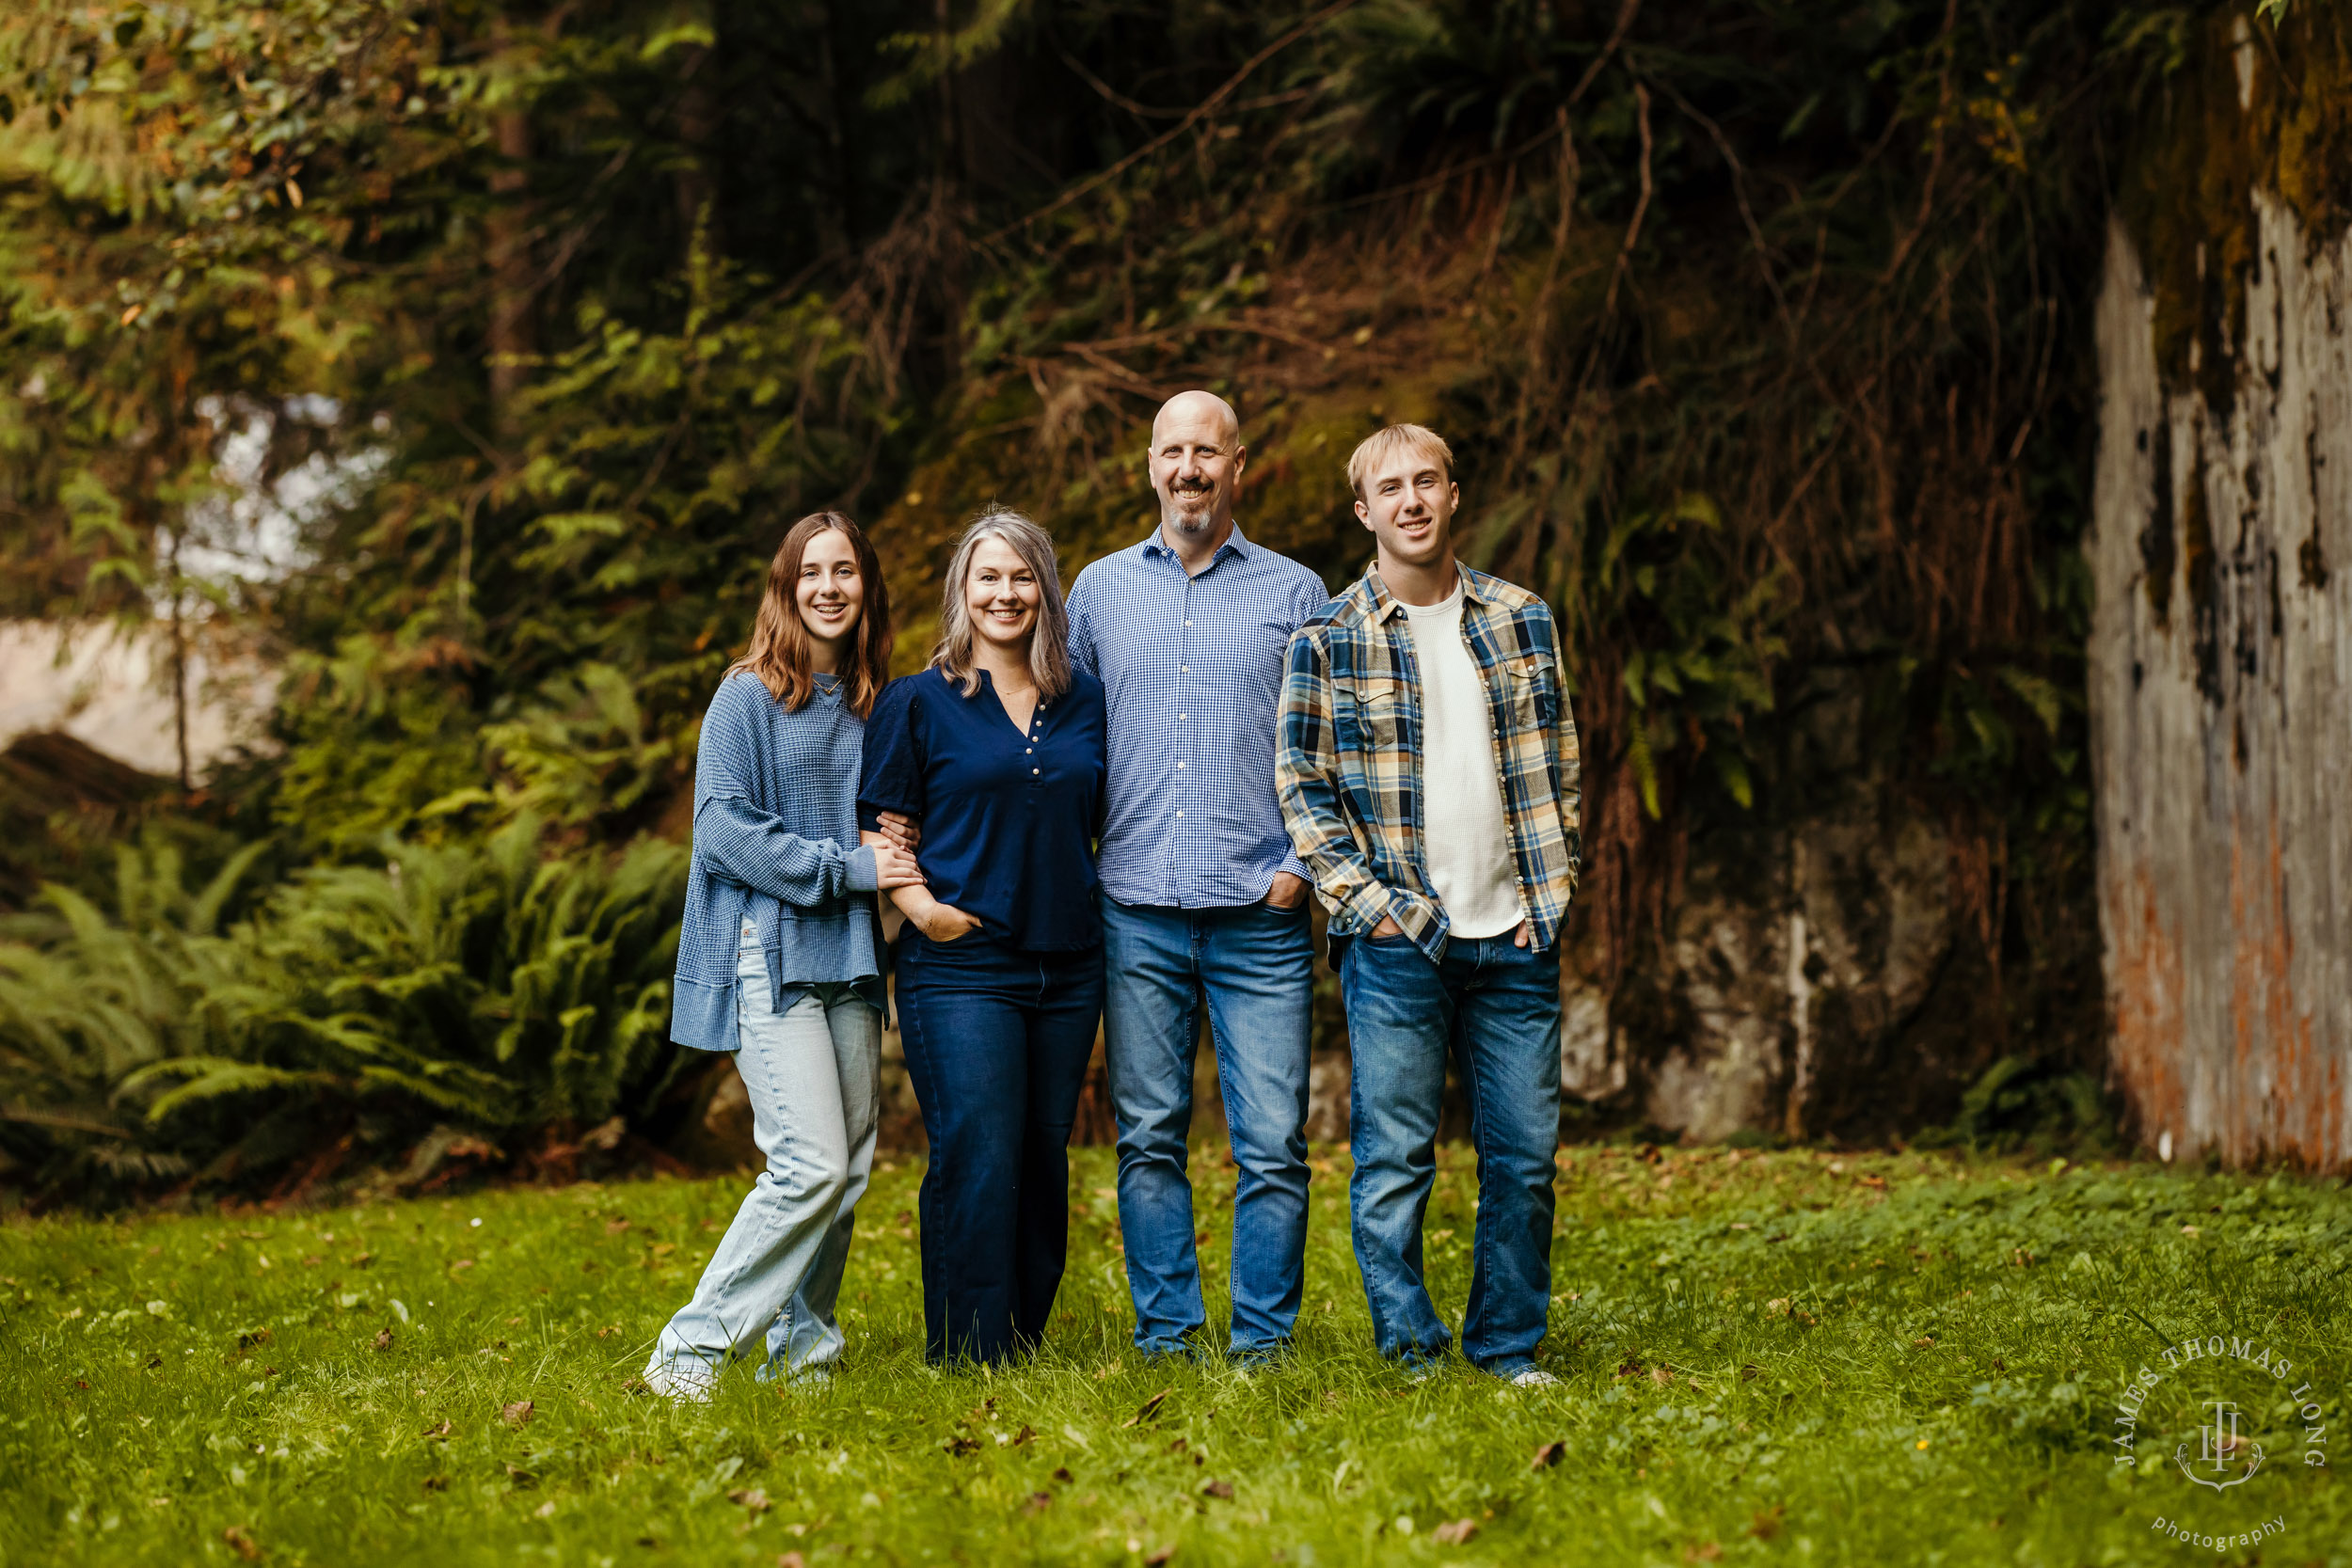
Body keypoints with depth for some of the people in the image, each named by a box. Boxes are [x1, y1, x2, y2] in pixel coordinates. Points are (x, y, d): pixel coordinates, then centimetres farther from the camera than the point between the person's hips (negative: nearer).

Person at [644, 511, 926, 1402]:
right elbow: (724, 827, -11)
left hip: (849, 961, 7)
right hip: (770, 954, -7)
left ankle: (800, 1347, 16)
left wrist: (891, 854, 4)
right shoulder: (749, 696, -4)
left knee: (849, 1169, 4)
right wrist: (845, 869, -14)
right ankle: (692, 1350, -7)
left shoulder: (873, 705, 14)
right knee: (811, 1165, -16)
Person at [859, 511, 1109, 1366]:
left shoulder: (1084, 702, 13)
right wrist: (922, 906, -16)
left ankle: (1026, 1345, 18)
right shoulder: (916, 703, 1)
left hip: (1067, 965, 5)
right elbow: (880, 830, -1)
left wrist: (1101, 915, 9)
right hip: (961, 969, -5)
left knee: (1044, 1161, 9)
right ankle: (969, 1359, -6)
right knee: (977, 1162, -10)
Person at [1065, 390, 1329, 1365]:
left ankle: (1264, 1339, 5)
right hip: (1138, 911, 2)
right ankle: (1164, 1334, 12)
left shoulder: (1294, 593, 7)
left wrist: (1303, 860, -5)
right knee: (1148, 1137, 4)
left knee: (1272, 1143, -4)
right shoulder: (1100, 590, 12)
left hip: (1261, 916, -2)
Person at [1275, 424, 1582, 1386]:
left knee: (1525, 1154, 5)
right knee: (1394, 1159, -2)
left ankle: (1508, 1351, 16)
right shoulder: (1326, 642, 0)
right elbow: (1302, 790, 0)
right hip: (1397, 941, -3)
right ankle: (1411, 1354, 7)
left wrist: (1553, 891, 5)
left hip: (1517, 941, 3)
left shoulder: (1522, 621, 10)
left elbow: (1558, 769, 14)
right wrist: (1369, 902, -8)